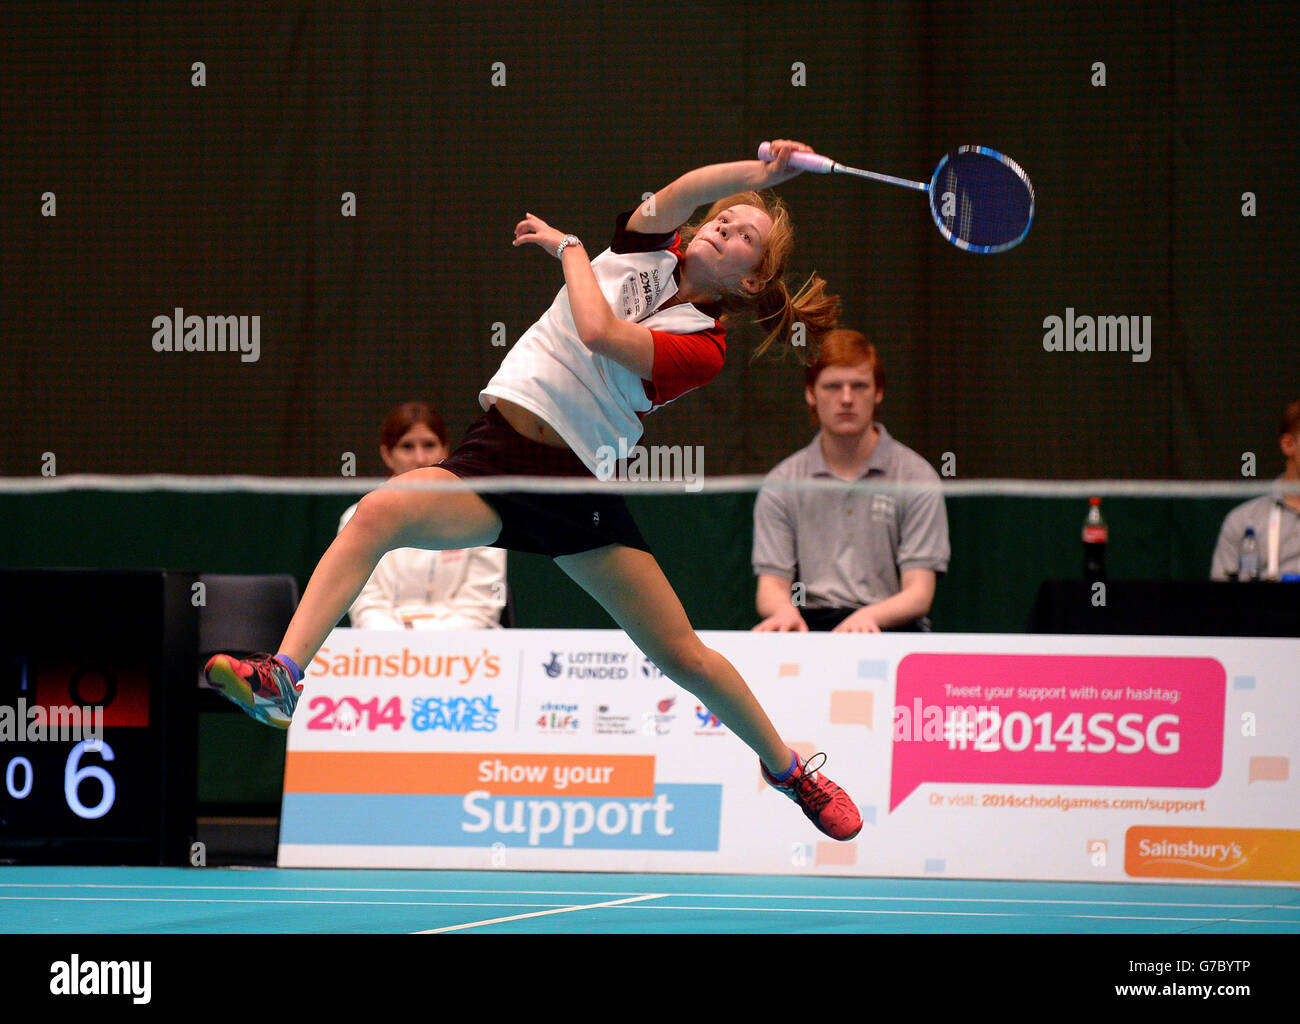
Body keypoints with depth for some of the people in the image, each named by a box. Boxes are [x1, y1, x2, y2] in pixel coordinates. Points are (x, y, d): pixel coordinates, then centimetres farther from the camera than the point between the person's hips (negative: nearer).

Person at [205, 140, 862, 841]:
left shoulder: (703, 349, -4)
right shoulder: (649, 249, 9)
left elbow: (598, 332, -20)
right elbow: (676, 195, -13)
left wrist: (566, 245, -6)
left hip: (576, 482, -2)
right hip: (495, 451, 2)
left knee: (684, 656, 3)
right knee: (379, 512, -28)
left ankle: (785, 765, 30)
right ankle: (281, 677, -37)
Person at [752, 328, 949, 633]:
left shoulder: (915, 477, 5)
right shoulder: (781, 483, 11)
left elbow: (919, 594, -3)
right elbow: (771, 585, 5)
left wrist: (868, 616, -25)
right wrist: (785, 611, -21)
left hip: (888, 625, -1)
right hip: (809, 622, 1)